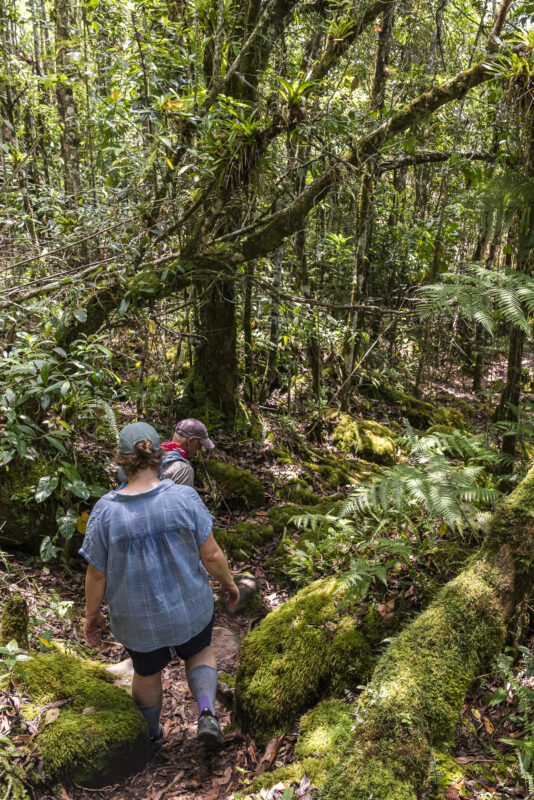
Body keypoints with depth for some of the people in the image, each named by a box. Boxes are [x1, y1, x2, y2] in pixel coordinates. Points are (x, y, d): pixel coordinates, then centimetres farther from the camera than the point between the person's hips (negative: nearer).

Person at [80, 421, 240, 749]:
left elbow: (97, 574, -11)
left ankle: (152, 734, 51)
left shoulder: (105, 510, -20)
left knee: (148, 672, 28)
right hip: (188, 606, 0)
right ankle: (207, 713, 8)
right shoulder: (184, 497, -21)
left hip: (137, 617, 1)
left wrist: (92, 614, 6)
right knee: (200, 651, 30)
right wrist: (229, 582, 4)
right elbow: (211, 554, -15)